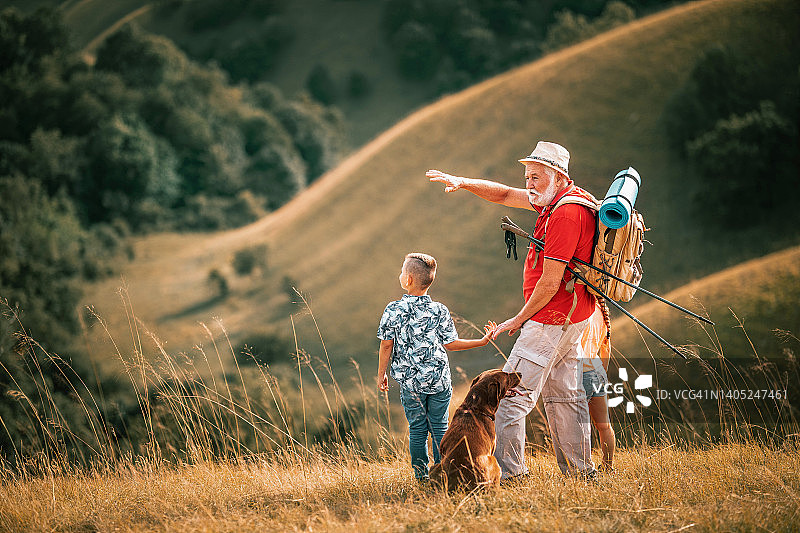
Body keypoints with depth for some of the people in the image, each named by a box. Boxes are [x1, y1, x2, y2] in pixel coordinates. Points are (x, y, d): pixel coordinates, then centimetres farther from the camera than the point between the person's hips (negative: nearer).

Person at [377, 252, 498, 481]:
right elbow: (450, 343, -1)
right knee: (439, 426, 10)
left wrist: (381, 374, 7)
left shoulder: (393, 310, -7)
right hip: (439, 380, 1)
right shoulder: (439, 310, -4)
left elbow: (386, 344, -5)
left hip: (410, 381, -1)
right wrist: (483, 341, 7)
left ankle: (421, 474, 9)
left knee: (417, 429, 8)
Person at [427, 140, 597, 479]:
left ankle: (507, 472, -11)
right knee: (563, 394, 15)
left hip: (552, 317, -10)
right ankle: (580, 472, 19)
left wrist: (520, 319, -11)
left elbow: (550, 282, -22)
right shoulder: (555, 198, 9)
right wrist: (464, 183, 2)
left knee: (513, 392, -10)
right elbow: (506, 196, 17)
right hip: (570, 317, 10)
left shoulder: (566, 213, -22)